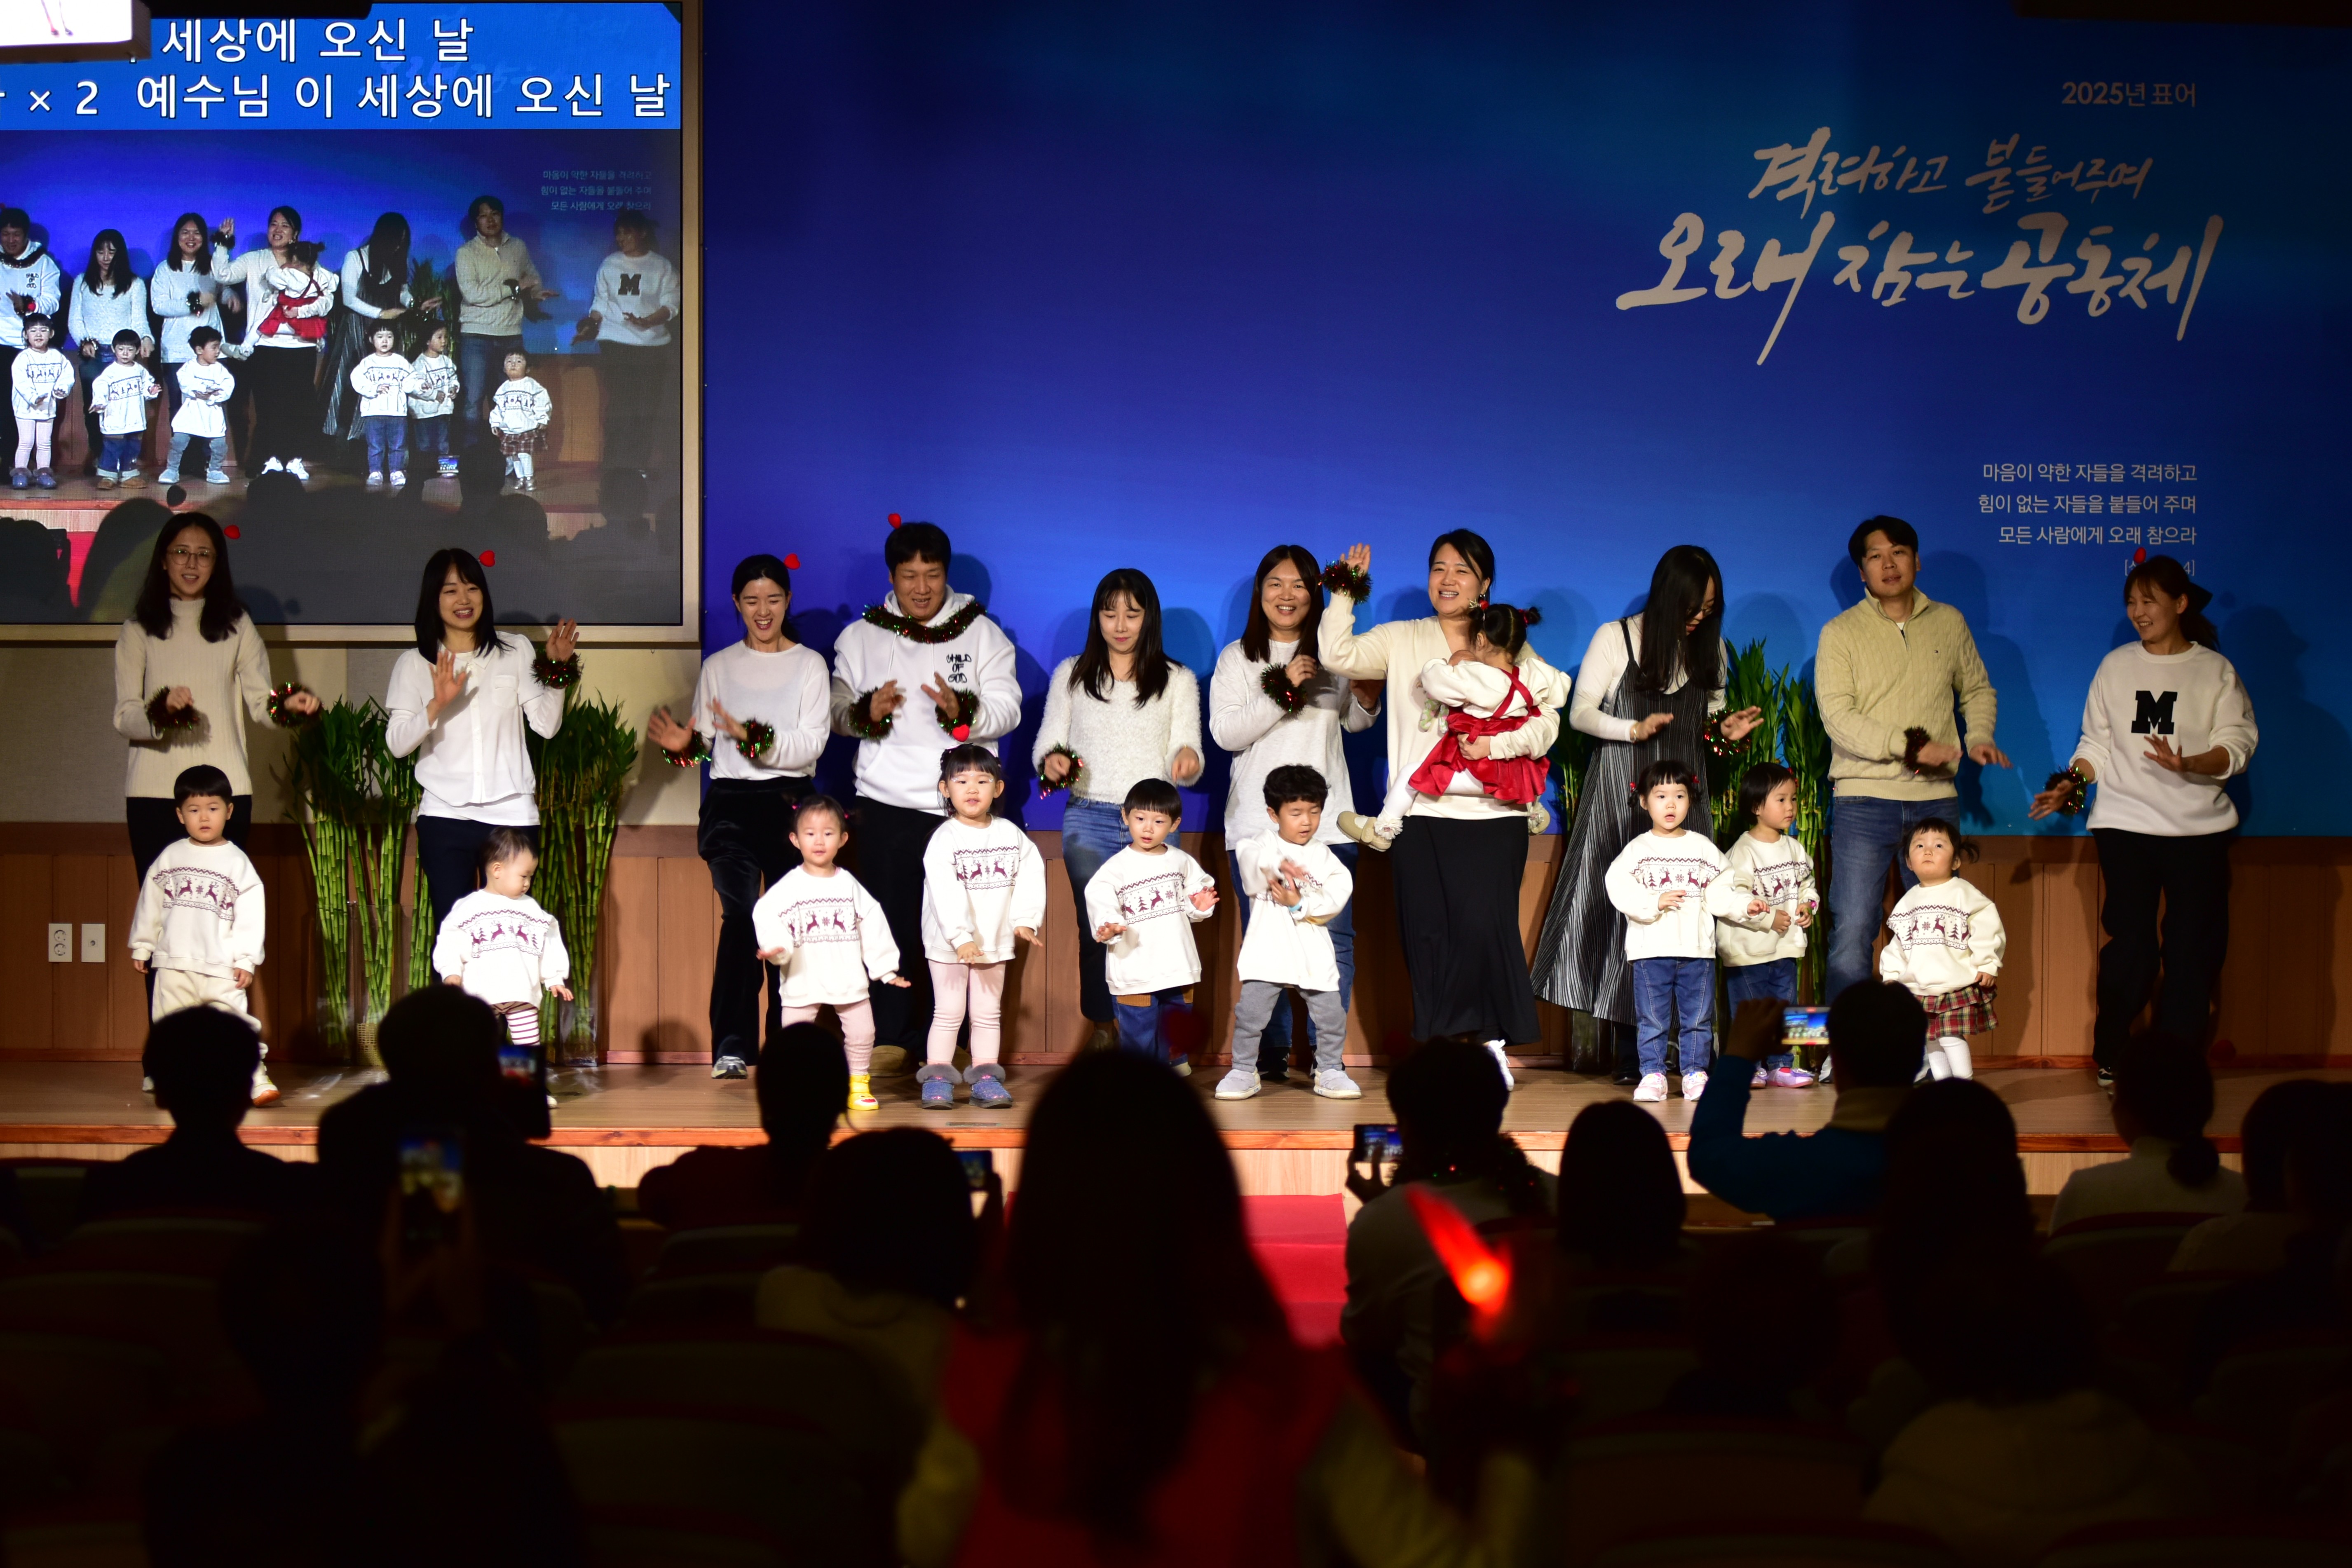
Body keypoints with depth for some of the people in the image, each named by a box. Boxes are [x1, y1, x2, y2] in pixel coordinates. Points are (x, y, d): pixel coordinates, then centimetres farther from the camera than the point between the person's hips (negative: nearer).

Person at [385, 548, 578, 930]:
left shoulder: (516, 651, 9)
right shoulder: (415, 664, 6)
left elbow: (547, 725, 2)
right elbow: (396, 743, -6)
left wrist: (558, 668, -9)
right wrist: (437, 705, -20)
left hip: (512, 814, 1)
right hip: (445, 816, -1)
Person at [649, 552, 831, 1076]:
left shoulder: (810, 664, 5)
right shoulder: (718, 667, 12)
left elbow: (813, 744, -6)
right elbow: (702, 742, 14)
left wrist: (753, 738, -19)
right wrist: (682, 745, -8)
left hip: (791, 802, 0)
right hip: (731, 802, 0)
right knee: (741, 913, -16)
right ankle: (731, 1048, -20)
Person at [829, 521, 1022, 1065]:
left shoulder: (982, 633, 8)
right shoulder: (860, 637, 11)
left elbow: (1008, 710, -1)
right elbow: (838, 711, 8)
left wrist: (962, 710, -21)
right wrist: (867, 712, -15)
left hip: (964, 808, 0)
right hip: (887, 804, 0)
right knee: (890, 928, -5)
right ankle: (885, 1048, -2)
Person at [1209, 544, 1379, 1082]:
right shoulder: (1237, 658, 5)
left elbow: (1355, 721, 25)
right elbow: (1225, 732, -5)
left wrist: (1368, 699, 2)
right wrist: (1282, 691, -12)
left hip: (1327, 820, 1)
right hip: (1257, 820, -1)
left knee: (1333, 937, -5)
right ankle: (1271, 1053, 6)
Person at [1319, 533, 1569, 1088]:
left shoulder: (1510, 646, 10)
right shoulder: (1403, 641, 13)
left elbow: (1546, 722, 2)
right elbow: (1340, 655, 0)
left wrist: (1497, 745, -13)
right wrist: (1346, 595, -3)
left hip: (1492, 812, -1)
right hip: (1423, 811, 1)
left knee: (1485, 926, -11)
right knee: (1429, 932, -3)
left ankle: (1493, 1043, 1)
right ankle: (1439, 1048, 4)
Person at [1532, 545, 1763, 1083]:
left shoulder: (1710, 649, 10)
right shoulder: (1616, 639, -1)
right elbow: (1580, 713, -1)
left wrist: (1725, 728, -2)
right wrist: (1635, 730, -16)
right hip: (1620, 796, -3)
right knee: (1622, 915, -6)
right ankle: (1630, 1057, -3)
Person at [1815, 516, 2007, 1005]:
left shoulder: (1949, 623, 11)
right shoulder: (1841, 633, 0)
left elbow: (1978, 689, 24)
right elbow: (1838, 717, -11)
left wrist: (1979, 737, 3)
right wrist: (1910, 746, -20)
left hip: (1935, 799, 3)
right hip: (1864, 800, -3)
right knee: (1852, 931, -6)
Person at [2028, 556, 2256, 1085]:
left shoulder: (2216, 671, 3)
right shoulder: (2116, 666, 9)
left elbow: (2235, 749, -4)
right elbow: (2097, 745, 9)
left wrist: (2186, 765, -22)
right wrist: (2070, 785, -8)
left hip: (2199, 828, 0)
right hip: (2125, 824, 0)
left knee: (2193, 947, -2)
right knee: (2130, 943, -4)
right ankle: (2112, 1058, 6)